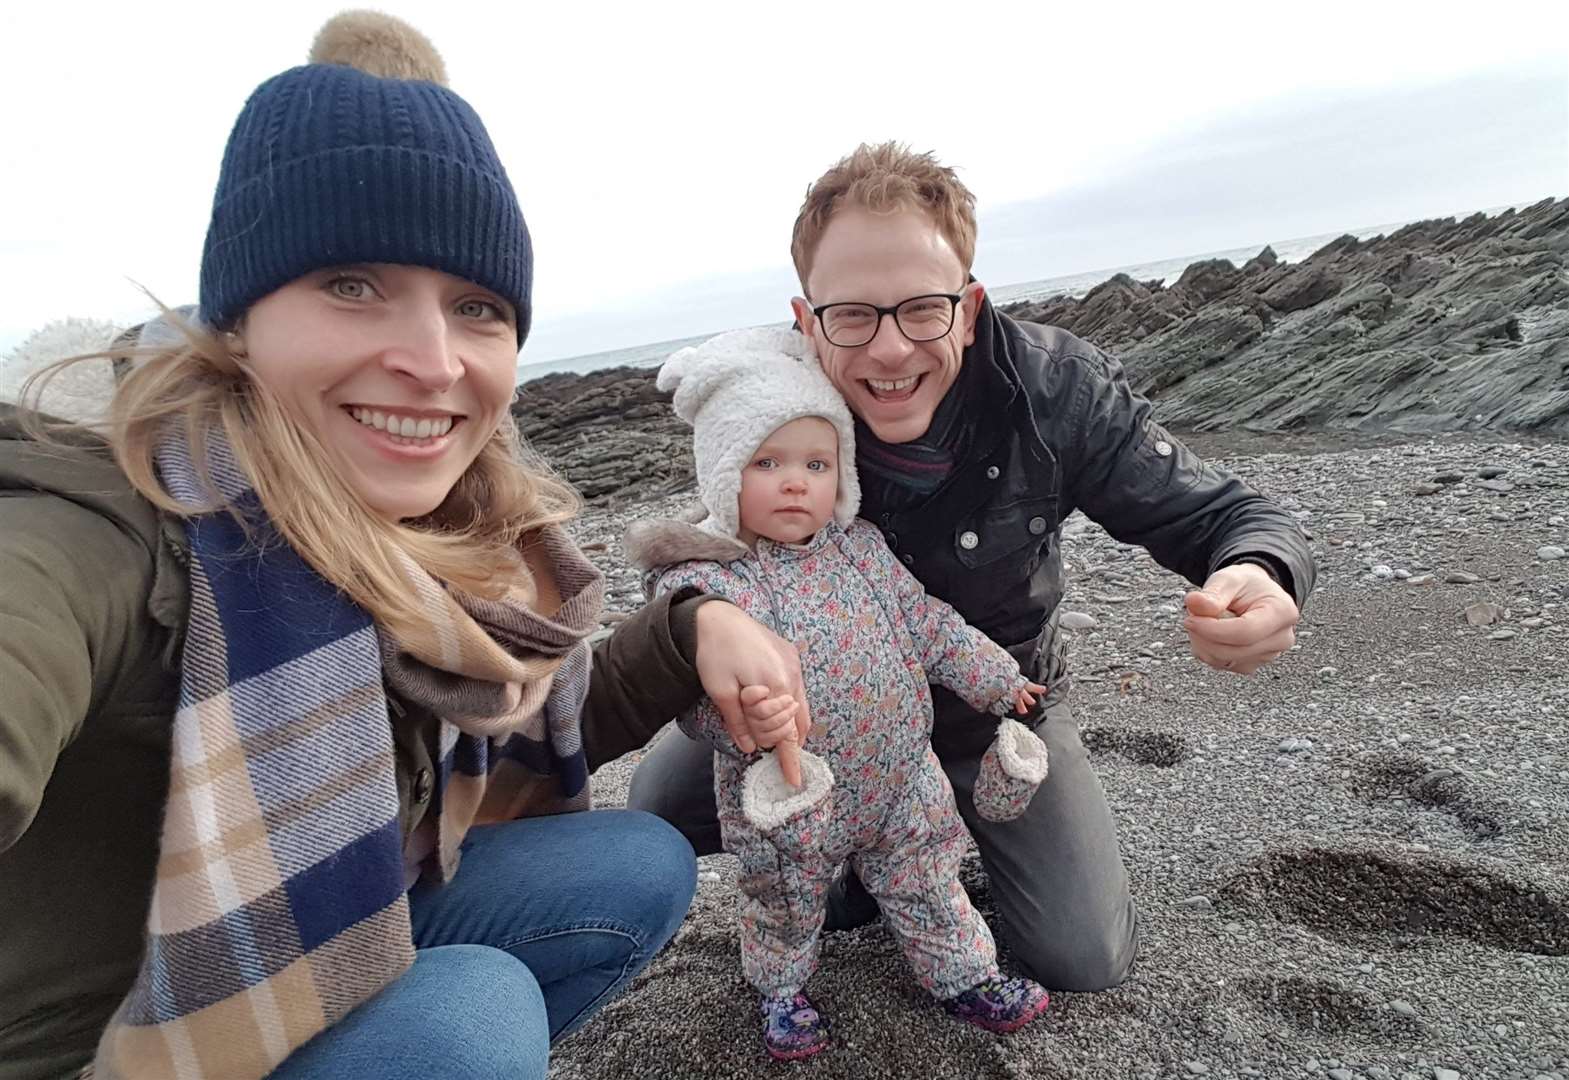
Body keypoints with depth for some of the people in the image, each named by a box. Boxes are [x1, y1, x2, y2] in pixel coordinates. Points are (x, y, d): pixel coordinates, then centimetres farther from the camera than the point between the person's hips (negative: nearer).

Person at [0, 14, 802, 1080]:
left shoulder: (468, 535, -12)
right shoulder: (101, 542, -31)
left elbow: (541, 729, 0)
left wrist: (691, 629, -16)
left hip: (335, 952, 6)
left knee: (643, 865, -4)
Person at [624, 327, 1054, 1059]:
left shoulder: (860, 547, -4)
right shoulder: (700, 582, -22)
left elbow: (925, 623, 7)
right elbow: (693, 689, -29)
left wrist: (997, 679, 11)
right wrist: (743, 716, -48)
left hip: (901, 782, 4)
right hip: (788, 806, -3)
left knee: (928, 885, 22)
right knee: (785, 907, 21)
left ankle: (963, 974, 47)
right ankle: (780, 990, 49)